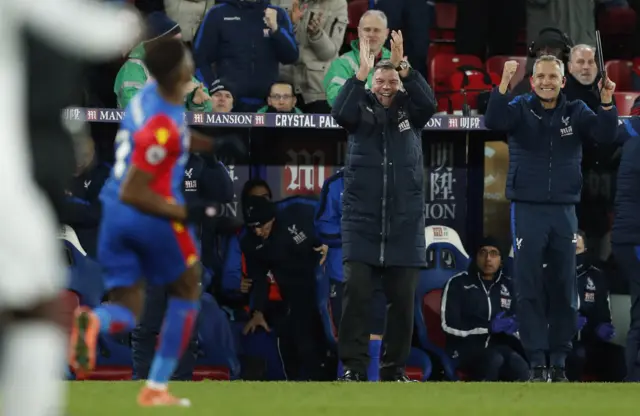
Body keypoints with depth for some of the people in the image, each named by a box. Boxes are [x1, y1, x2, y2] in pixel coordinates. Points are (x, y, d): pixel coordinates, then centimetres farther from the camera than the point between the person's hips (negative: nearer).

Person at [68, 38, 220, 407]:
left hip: (114, 216, 7)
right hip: (152, 217, -7)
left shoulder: (151, 94, 2)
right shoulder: (162, 127, -24)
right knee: (187, 290, 18)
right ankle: (157, 387, 17)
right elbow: (132, 193, -24)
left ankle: (94, 321, -26)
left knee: (127, 311, 11)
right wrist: (187, 213, -21)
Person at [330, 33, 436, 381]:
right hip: (361, 219, -1)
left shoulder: (409, 109, 8)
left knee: (402, 297, 3)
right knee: (356, 291, -11)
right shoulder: (362, 108, 6)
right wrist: (361, 72, -23)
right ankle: (354, 366, -6)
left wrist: (403, 66, -22)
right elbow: (340, 113, -16)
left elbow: (429, 103, -12)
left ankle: (395, 368, 12)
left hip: (404, 221, 2)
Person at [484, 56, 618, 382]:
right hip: (527, 210, -2)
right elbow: (493, 122, -20)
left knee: (564, 289, 5)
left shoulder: (575, 112, 3)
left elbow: (605, 134, -10)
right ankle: (537, 362, 2)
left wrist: (607, 103, -28)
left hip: (564, 211, 2)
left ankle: (559, 361, 14)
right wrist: (504, 84, -35)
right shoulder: (520, 109, -2)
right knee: (529, 289, -2)